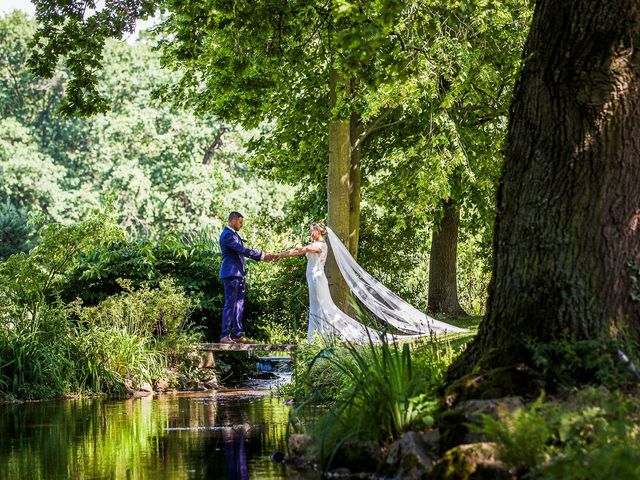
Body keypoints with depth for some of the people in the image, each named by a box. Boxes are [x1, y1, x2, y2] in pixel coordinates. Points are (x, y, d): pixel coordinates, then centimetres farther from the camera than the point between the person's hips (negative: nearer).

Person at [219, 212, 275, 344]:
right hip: (230, 274, -10)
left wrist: (262, 257, 13)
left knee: (239, 304, 9)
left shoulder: (233, 234, 17)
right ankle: (224, 336, -7)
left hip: (238, 274, 10)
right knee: (230, 304, -9)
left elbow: (243, 251, 21)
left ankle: (237, 335, 12)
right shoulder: (227, 235, -14)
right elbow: (242, 250, -21)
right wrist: (262, 255, -17)